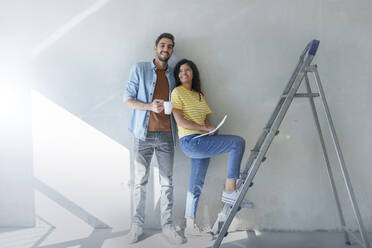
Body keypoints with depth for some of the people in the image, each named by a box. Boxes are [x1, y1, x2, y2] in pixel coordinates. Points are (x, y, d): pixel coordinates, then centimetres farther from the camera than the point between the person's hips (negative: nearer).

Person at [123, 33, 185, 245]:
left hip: (166, 135, 2)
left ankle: (167, 225, 15)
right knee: (140, 181, 5)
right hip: (144, 134, -2)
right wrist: (150, 106, -14)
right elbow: (127, 99, 0)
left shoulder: (173, 75, 15)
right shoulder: (139, 69, 6)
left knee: (167, 182, 4)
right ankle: (137, 224, 19)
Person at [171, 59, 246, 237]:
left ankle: (190, 226, 21)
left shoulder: (199, 95, 21)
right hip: (190, 141, -8)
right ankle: (229, 190, -13)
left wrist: (211, 128, -3)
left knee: (197, 184, 10)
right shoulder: (177, 92, -2)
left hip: (201, 142, 8)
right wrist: (204, 128, -11)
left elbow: (206, 119, 19)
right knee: (238, 142, -17)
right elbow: (180, 121, -12)